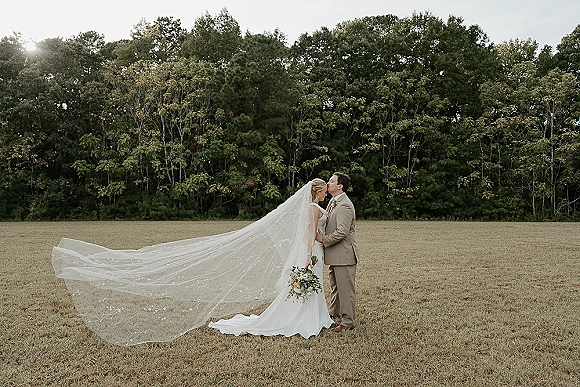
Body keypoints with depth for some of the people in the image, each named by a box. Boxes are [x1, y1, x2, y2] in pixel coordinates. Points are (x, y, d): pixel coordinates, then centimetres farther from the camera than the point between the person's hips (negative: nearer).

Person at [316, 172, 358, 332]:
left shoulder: (344, 205, -20)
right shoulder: (333, 202, 12)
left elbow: (342, 232, -26)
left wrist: (324, 239, -16)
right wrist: (323, 236, 7)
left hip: (344, 255, -10)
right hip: (334, 255, 11)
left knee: (345, 289, 1)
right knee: (335, 287, 24)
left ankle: (348, 322, 13)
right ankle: (333, 313, 40)